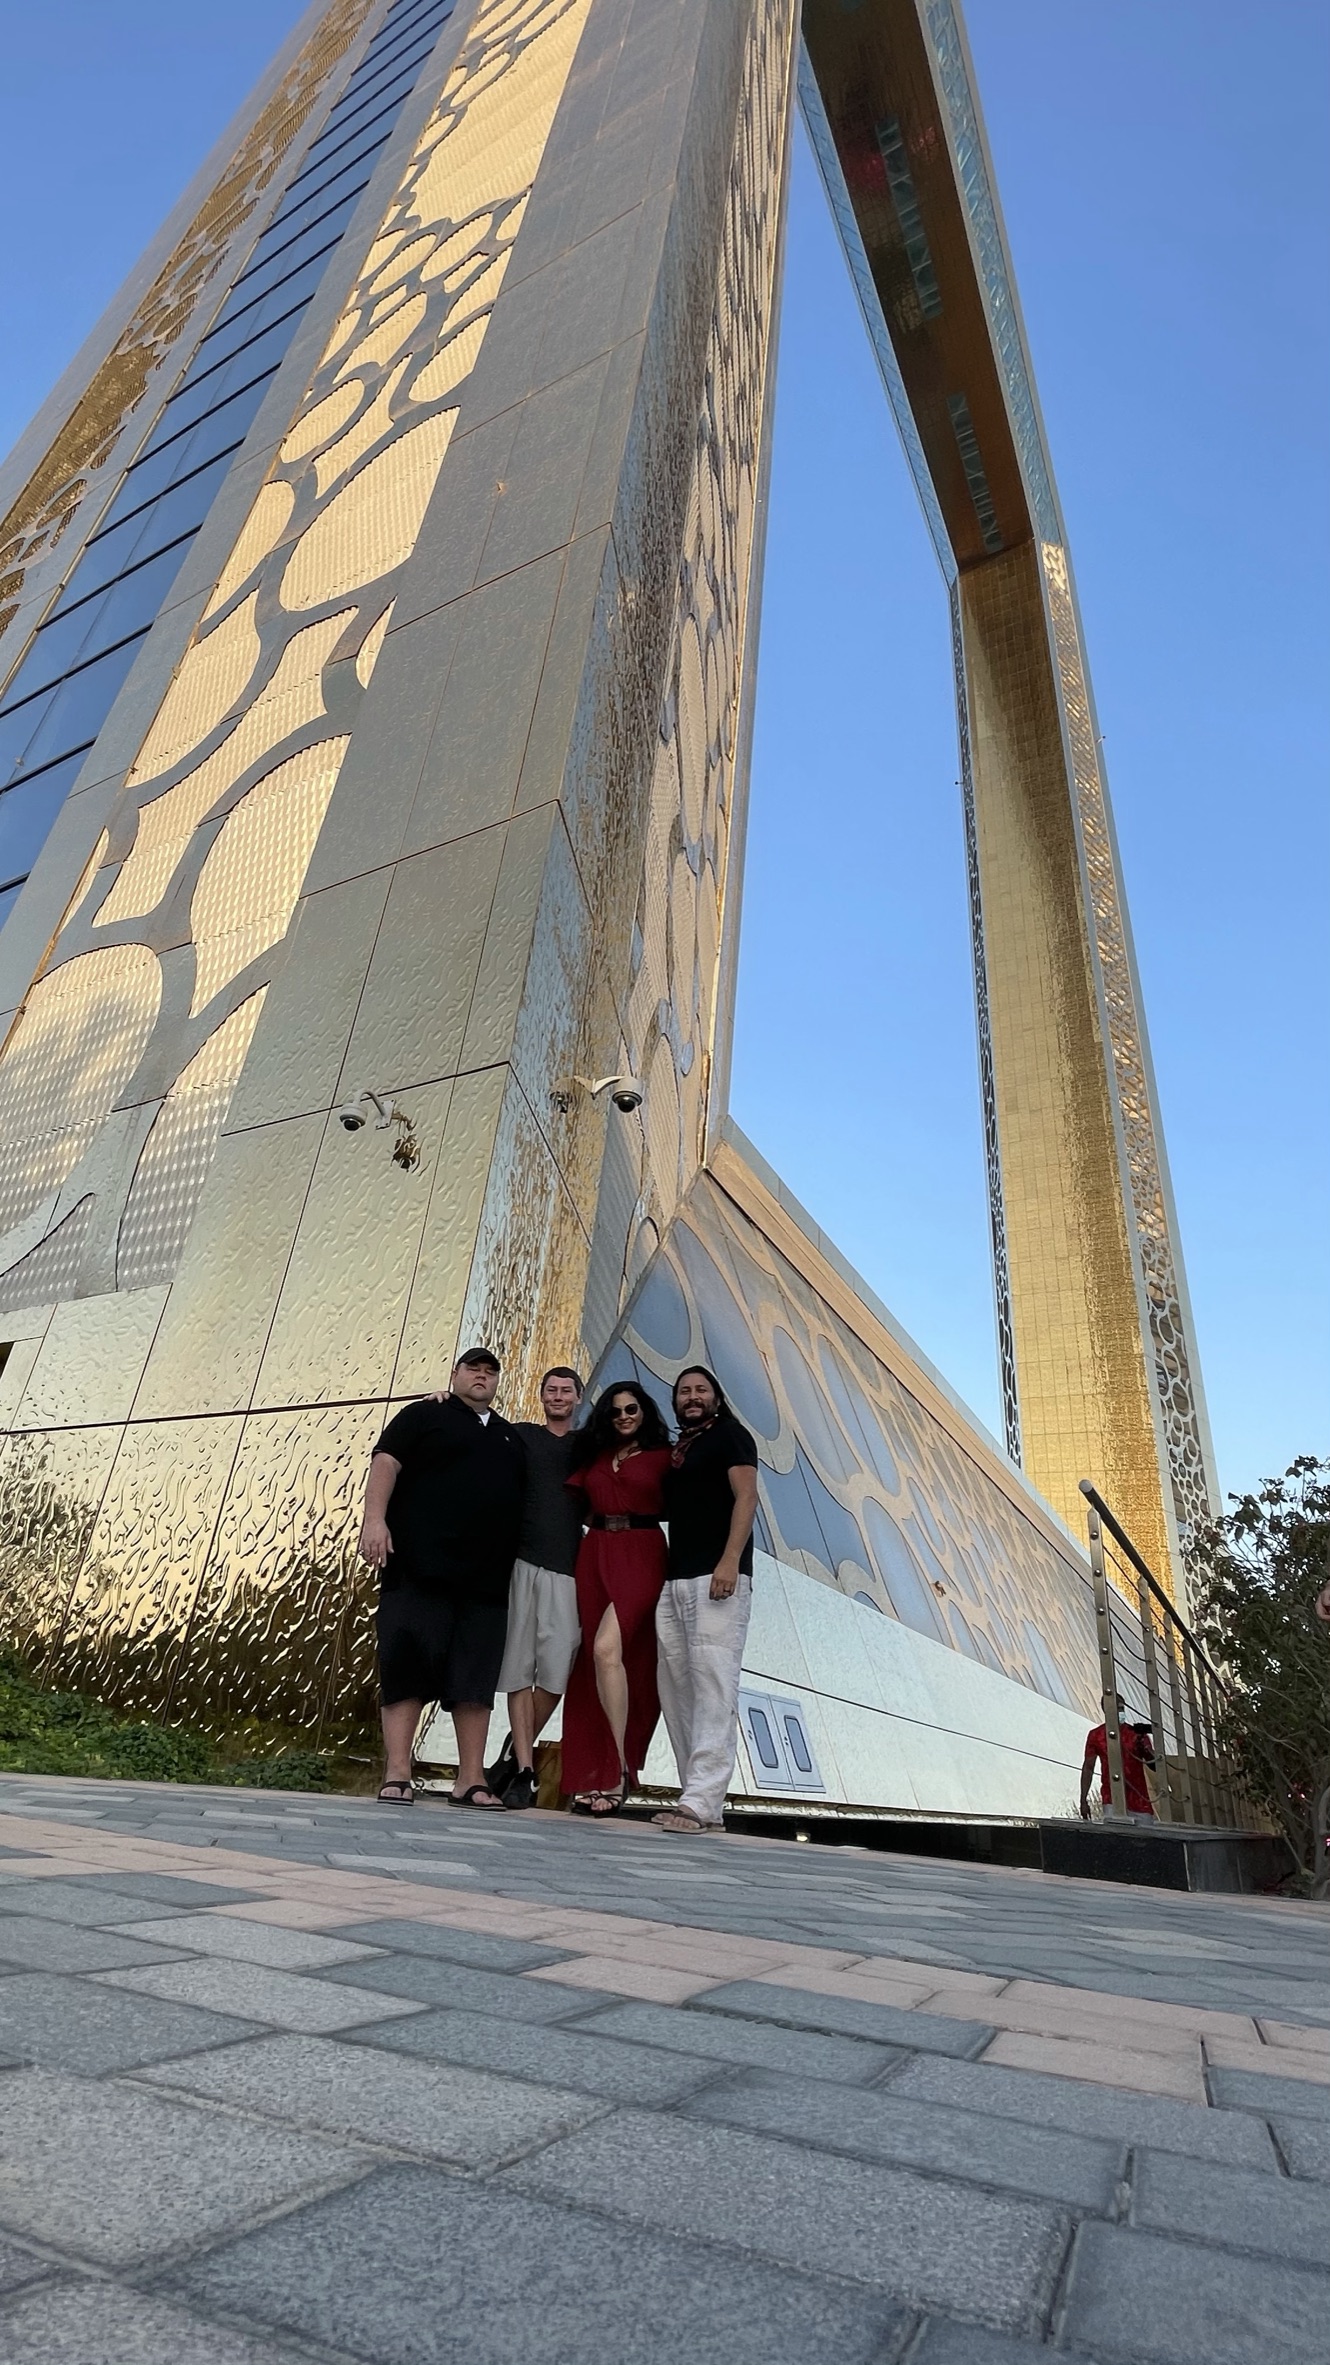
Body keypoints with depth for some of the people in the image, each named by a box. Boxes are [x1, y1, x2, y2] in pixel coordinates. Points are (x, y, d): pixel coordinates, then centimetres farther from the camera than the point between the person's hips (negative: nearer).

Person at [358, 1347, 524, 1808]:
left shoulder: (511, 1437, 23)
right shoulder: (424, 1415, 8)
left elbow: (524, 1498, 27)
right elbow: (386, 1462, -4)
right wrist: (375, 1519, -19)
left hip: (485, 1579, 5)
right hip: (421, 1568, -4)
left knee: (476, 1678, 3)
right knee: (406, 1668, -5)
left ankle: (471, 1779, 7)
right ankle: (397, 1774, 0)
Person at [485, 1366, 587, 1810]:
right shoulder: (521, 1435, 13)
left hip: (565, 1565, 1)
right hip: (521, 1560, -1)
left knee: (556, 1670, -4)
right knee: (519, 1668, 1)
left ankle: (514, 1753, 17)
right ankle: (524, 1770, 10)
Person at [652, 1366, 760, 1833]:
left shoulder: (729, 1435, 3)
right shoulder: (675, 1451, 23)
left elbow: (746, 1497, -9)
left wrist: (730, 1561, -20)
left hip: (717, 1578, -8)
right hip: (675, 1580, 8)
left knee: (713, 1685, -11)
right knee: (675, 1687, 5)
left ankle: (702, 1801, -12)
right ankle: (698, 1795, 10)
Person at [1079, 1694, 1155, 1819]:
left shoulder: (1137, 1734, 8)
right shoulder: (1096, 1735, 6)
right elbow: (1088, 1768, 9)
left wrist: (1145, 1747, -13)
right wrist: (1083, 1800, 4)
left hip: (1139, 1799, 1)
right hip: (1112, 1798, -1)